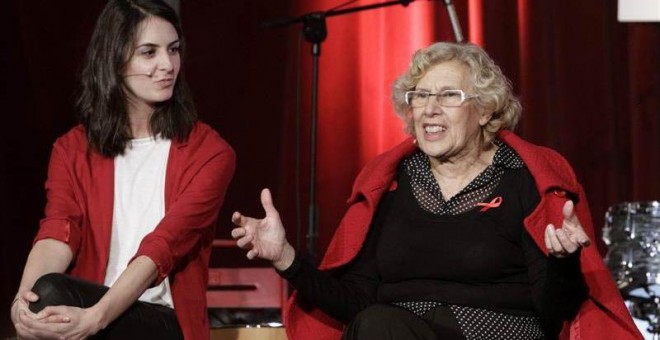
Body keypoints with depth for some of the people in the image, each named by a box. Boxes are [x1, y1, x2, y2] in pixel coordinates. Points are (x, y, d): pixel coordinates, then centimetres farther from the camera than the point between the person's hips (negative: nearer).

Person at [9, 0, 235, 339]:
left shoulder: (209, 152, -1)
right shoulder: (73, 149, 9)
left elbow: (163, 247, -15)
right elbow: (58, 232, -9)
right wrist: (23, 299, -32)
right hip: (87, 310, 3)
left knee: (53, 296, -31)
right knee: (47, 292, -33)